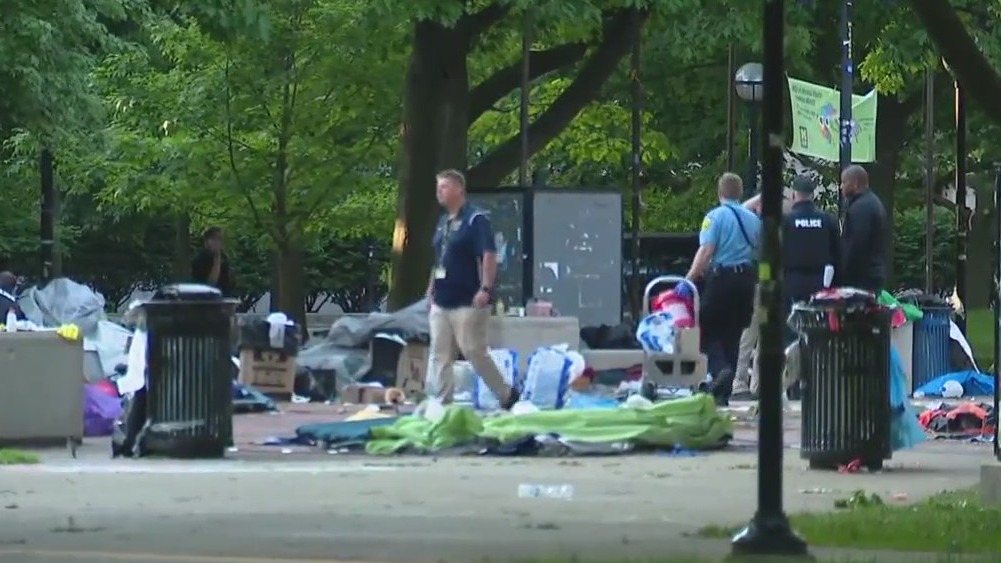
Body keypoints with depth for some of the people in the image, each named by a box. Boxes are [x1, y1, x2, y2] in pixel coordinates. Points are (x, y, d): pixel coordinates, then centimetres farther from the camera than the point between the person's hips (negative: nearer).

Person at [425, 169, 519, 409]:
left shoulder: (475, 220, -10)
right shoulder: (443, 222, 15)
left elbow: (489, 255, -17)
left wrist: (485, 289, -25)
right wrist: (431, 291, 20)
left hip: (467, 303, -8)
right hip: (441, 303, 8)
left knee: (475, 352, -4)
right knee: (440, 355, 3)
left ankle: (507, 395, 11)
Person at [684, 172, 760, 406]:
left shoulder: (715, 216, -8)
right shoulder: (753, 219, 9)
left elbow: (706, 251, -16)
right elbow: (760, 253, 13)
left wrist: (689, 279, -13)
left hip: (721, 276, -5)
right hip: (747, 278, 5)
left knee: (709, 329, 5)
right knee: (732, 335, 10)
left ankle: (719, 368, -22)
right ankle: (723, 394, 11)